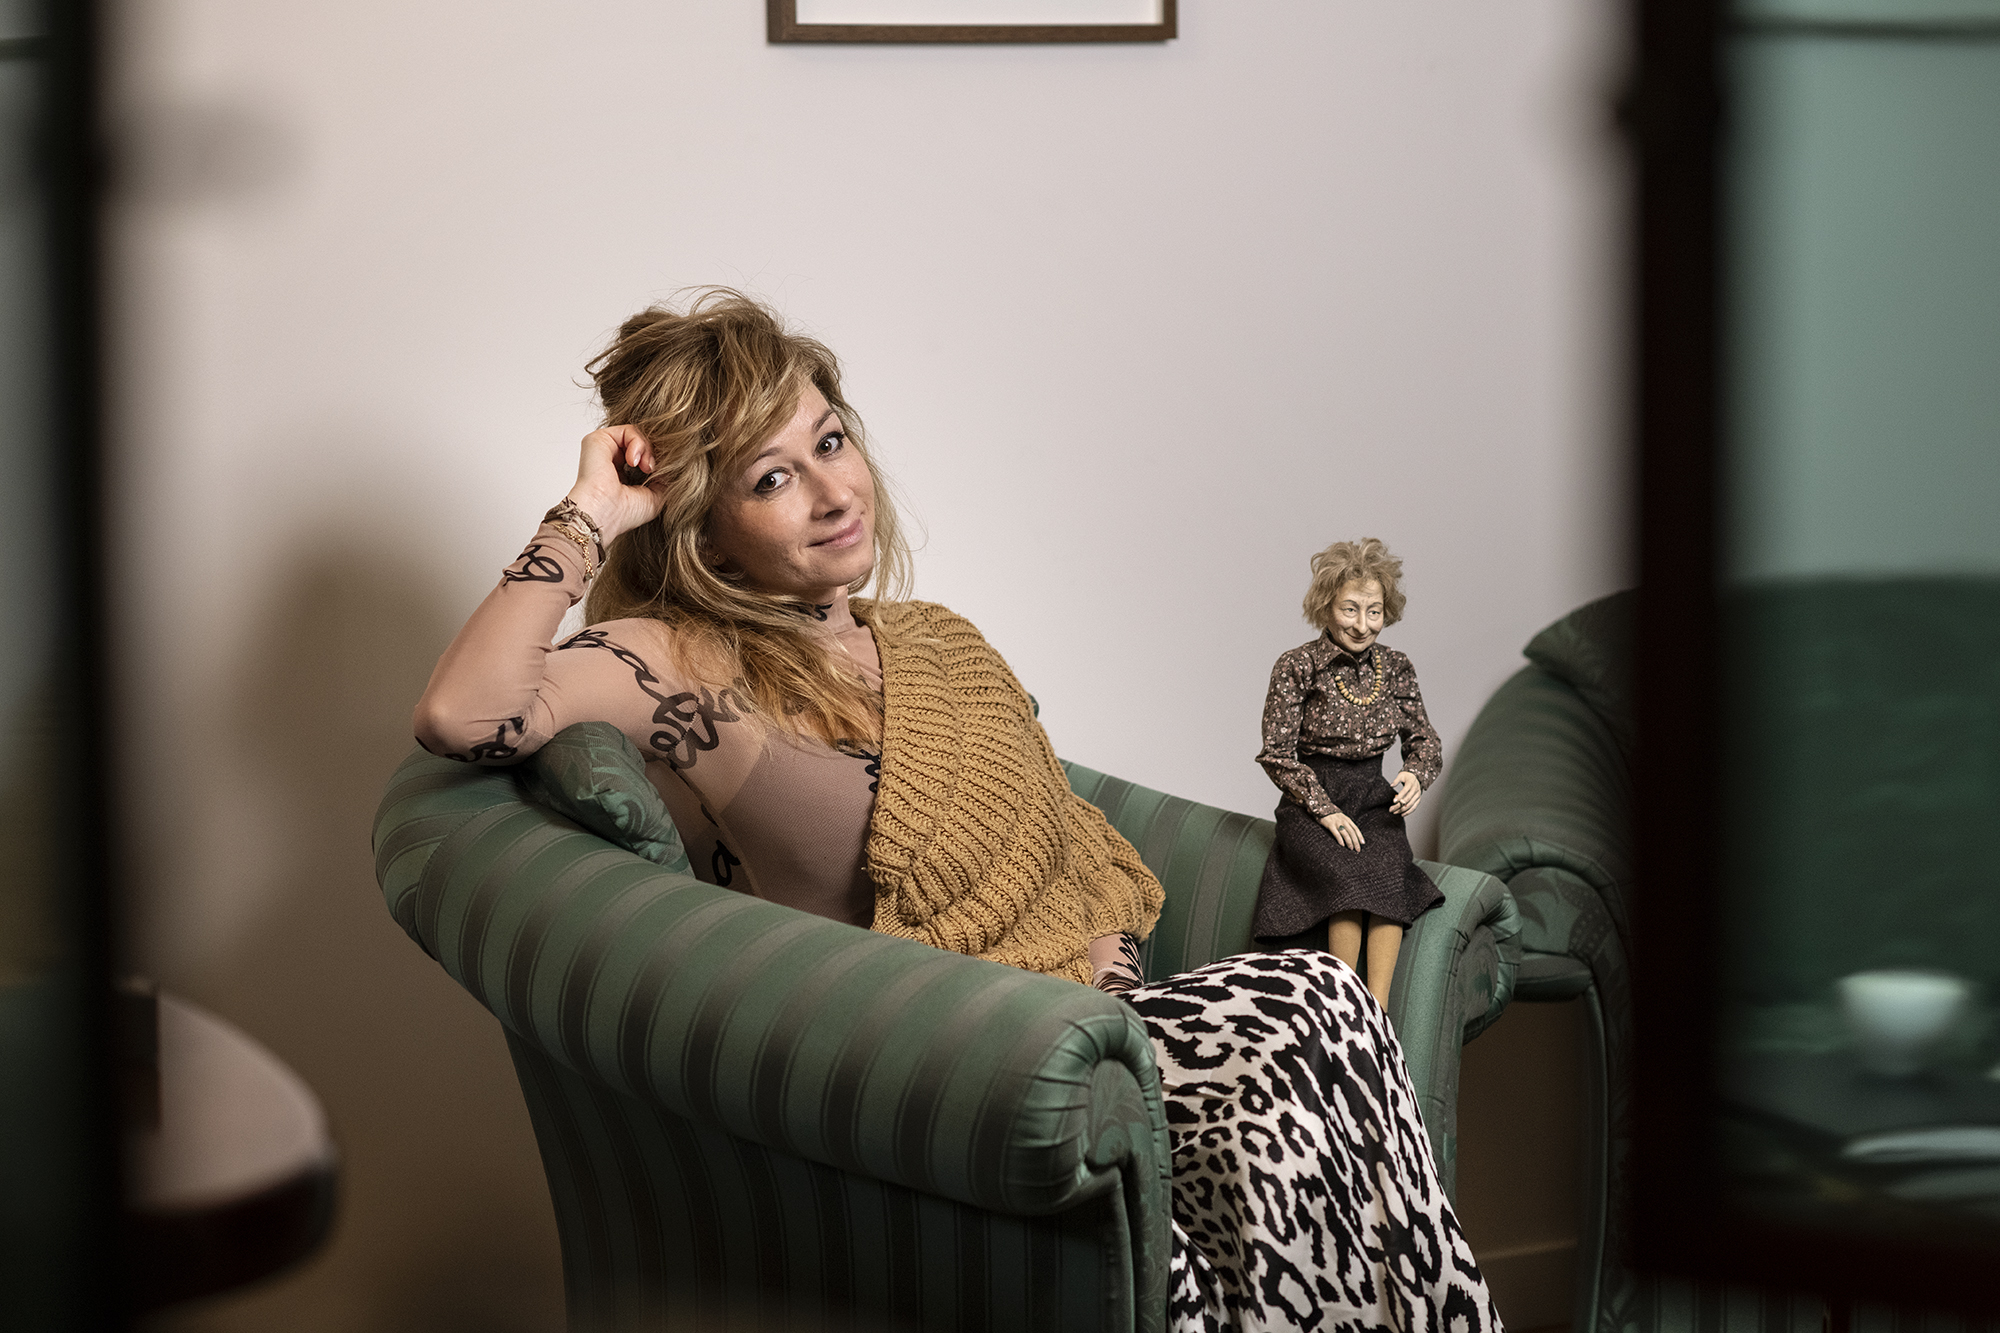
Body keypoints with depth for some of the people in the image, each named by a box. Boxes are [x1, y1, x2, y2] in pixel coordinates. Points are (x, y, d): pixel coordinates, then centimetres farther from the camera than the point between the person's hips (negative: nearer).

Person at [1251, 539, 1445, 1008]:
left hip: (1373, 805, 3)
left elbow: (1426, 741, 14)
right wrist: (1326, 810, -13)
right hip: (1310, 805, -3)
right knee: (1350, 877, -32)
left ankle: (1377, 1010, -34)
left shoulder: (1395, 668, 7)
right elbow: (1277, 754, -5)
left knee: (1391, 876, -30)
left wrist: (1416, 775, -10)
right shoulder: (1297, 667, -5)